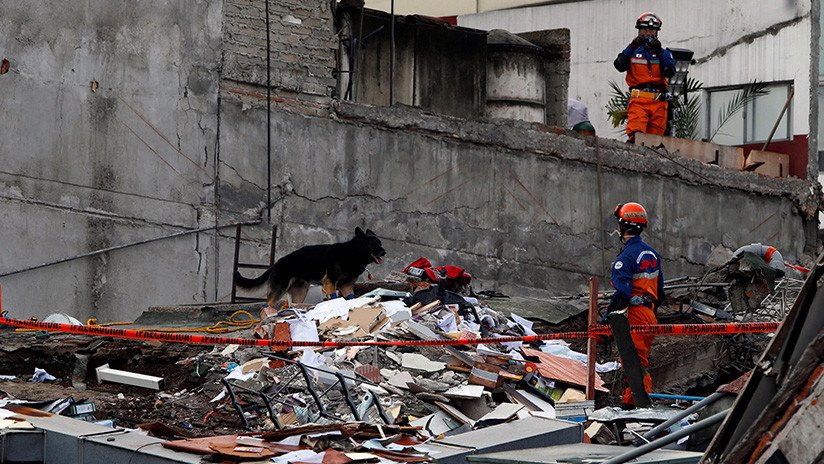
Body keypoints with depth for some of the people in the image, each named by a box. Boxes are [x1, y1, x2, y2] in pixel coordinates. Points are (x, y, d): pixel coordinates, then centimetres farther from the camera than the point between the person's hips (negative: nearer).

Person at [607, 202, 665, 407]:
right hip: (650, 316, 9)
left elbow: (622, 292, -23)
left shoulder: (626, 257, -15)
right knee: (641, 361, 16)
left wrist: (607, 319, -19)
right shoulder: (652, 253, 14)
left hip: (634, 316, -9)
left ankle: (632, 402, -10)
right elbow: (660, 290, 19)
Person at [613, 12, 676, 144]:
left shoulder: (664, 53, 17)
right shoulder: (633, 51, 14)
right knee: (635, 135, -20)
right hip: (638, 99, -2)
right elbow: (619, 66, -4)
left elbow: (670, 72, -1)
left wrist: (659, 52, -10)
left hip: (659, 101, 2)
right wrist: (632, 47, -14)